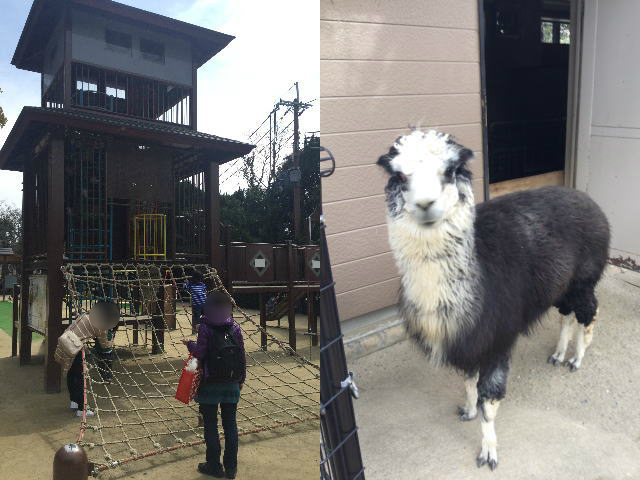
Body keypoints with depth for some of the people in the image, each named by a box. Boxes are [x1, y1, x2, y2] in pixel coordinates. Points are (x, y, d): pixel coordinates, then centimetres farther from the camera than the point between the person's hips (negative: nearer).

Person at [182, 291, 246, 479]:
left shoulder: (205, 328, -11)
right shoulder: (235, 328, 0)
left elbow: (200, 353, -15)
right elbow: (242, 356, 2)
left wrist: (189, 344, 6)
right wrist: (241, 379, 12)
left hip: (210, 384, -3)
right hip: (231, 384, 4)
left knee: (210, 425, 9)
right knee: (230, 424, 11)